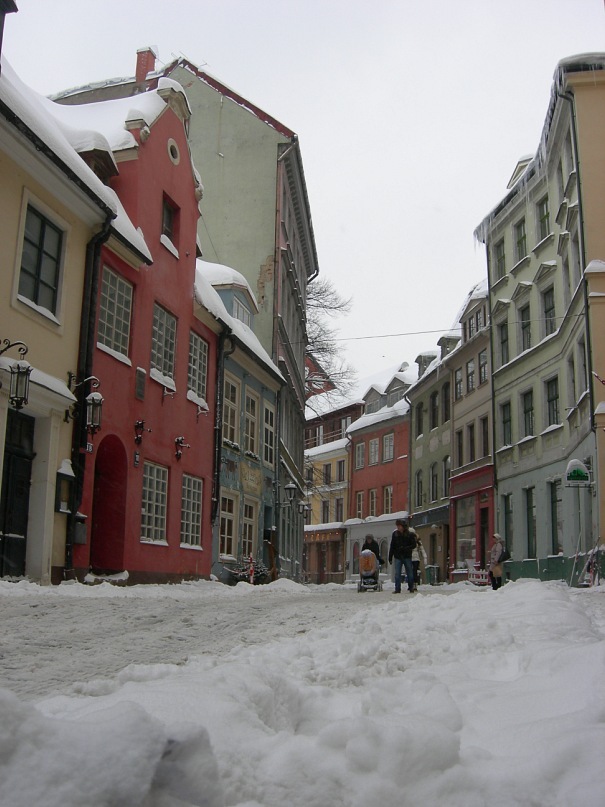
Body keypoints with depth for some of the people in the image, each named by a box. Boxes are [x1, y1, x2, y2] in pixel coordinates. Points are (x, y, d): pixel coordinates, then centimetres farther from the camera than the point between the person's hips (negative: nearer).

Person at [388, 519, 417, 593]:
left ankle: (411, 588, 19)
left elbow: (413, 545, -3)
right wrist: (390, 557, 5)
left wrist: (405, 548, -17)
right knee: (397, 573, -2)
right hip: (398, 556, 2)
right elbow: (392, 546, 7)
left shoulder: (410, 534, -4)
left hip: (407, 556, -2)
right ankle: (397, 589, 2)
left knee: (409, 573, 7)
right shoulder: (395, 534, 4)